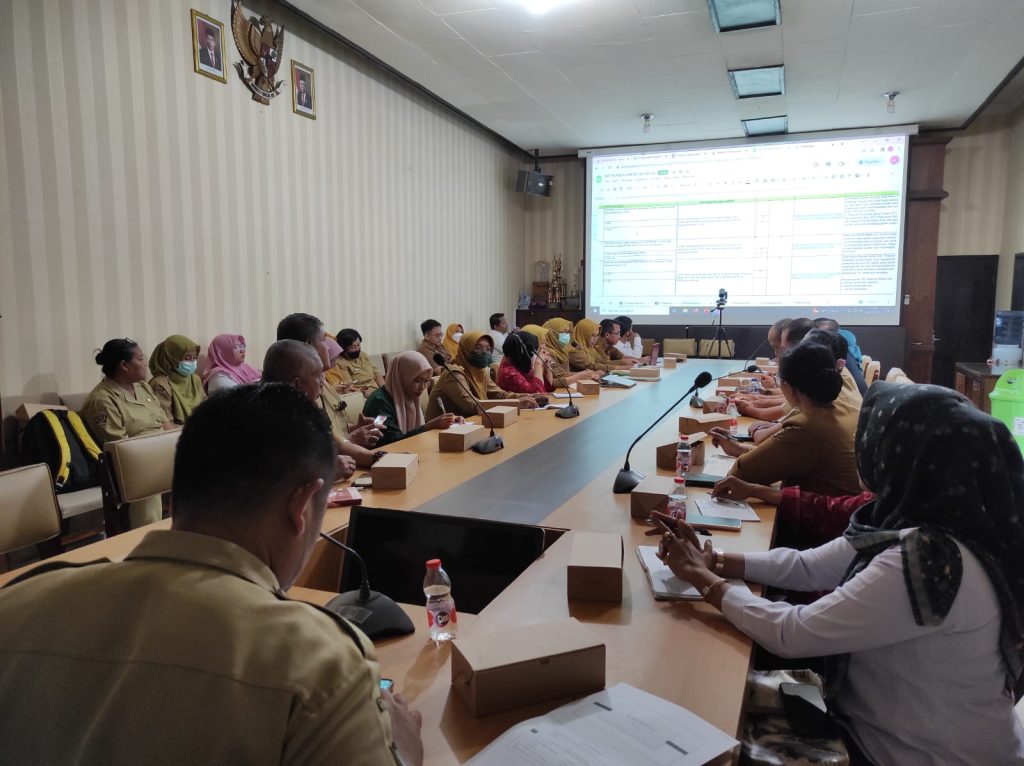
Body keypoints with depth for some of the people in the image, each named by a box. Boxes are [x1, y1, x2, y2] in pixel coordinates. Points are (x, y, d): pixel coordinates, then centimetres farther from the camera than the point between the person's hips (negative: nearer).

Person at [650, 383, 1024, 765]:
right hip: (893, 721, 7)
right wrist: (712, 560, -5)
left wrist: (703, 579, -14)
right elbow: (809, 566, 2)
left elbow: (791, 634, -26)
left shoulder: (929, 563, -33)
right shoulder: (922, 525, -6)